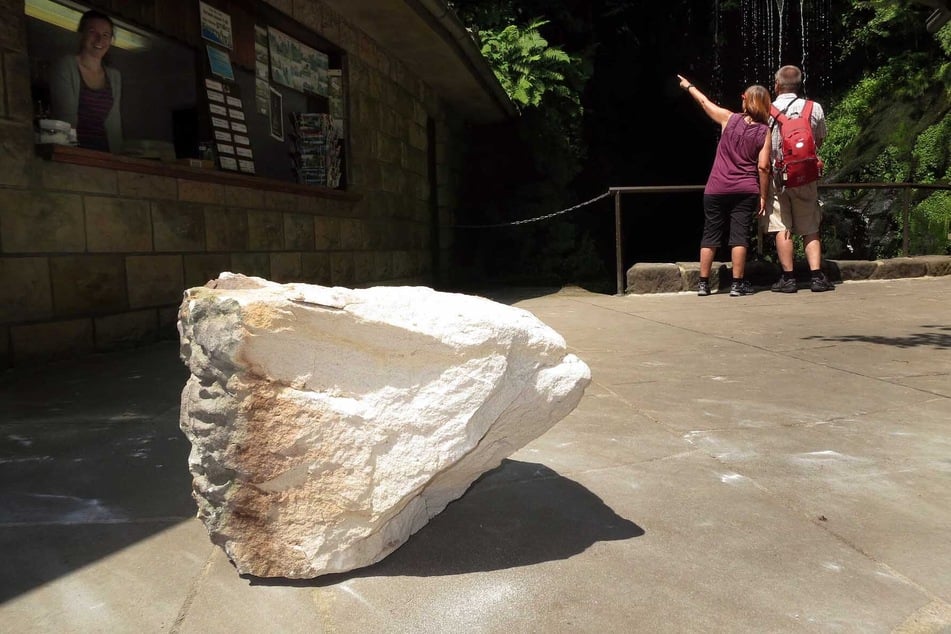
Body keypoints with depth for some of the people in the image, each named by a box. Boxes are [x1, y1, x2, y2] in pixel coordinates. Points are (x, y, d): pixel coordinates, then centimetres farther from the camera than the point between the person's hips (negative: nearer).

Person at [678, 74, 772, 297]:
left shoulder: (729, 119, 0)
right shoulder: (764, 132, -1)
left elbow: (705, 102, 15)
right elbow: (763, 167, -5)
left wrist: (688, 86, 31)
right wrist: (763, 196, 2)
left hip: (716, 189, 1)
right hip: (746, 191, -1)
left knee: (710, 235, 7)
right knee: (739, 235, 1)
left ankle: (703, 283, 11)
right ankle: (737, 284, 1)